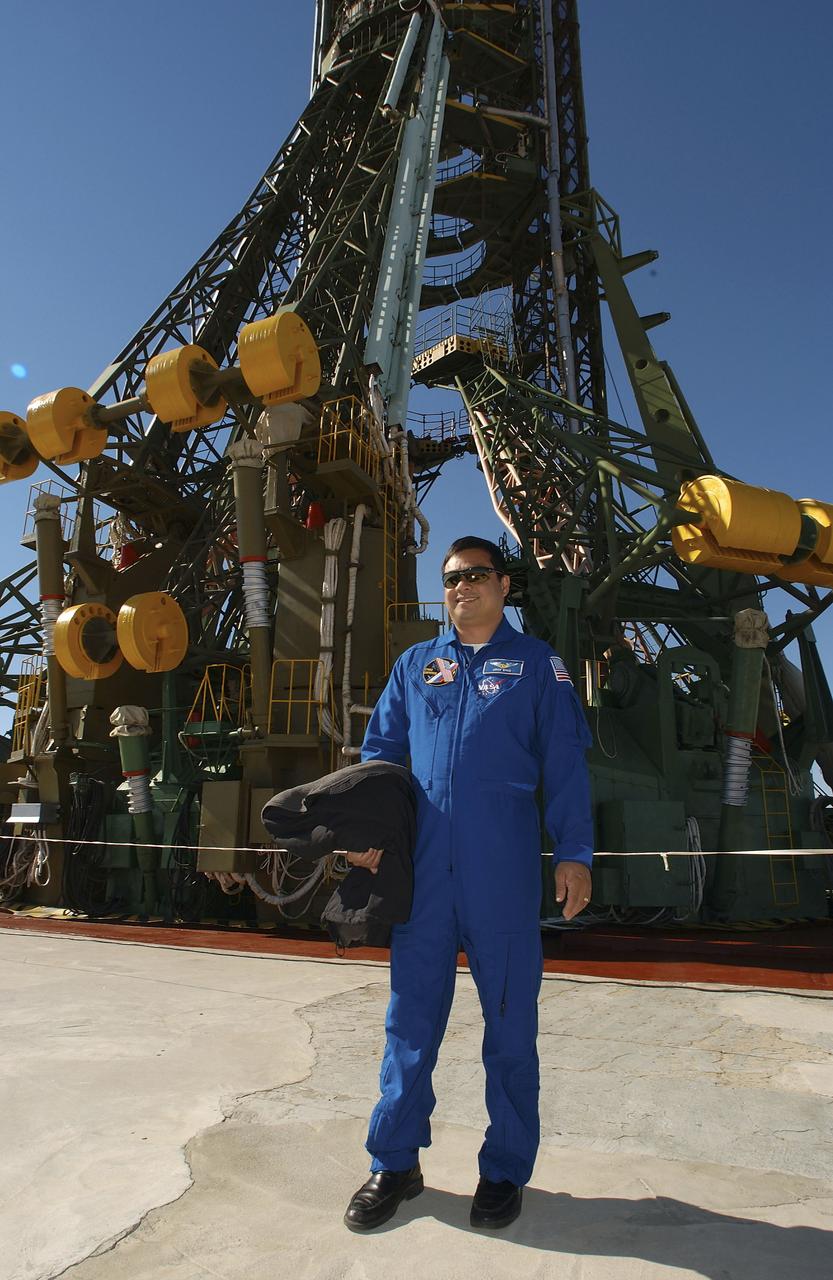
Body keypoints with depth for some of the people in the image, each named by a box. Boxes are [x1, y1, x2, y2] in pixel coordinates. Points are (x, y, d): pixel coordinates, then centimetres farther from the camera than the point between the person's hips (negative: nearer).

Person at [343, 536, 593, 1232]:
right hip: (422, 867, 3)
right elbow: (380, 749, 14)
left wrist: (574, 853, -6)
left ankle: (505, 1170, 26)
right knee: (410, 1016, 10)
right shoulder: (415, 664, 14)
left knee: (510, 1019, 9)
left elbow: (565, 764, 2)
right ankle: (395, 1163, 27)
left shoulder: (536, 662, 6)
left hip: (504, 869, -2)